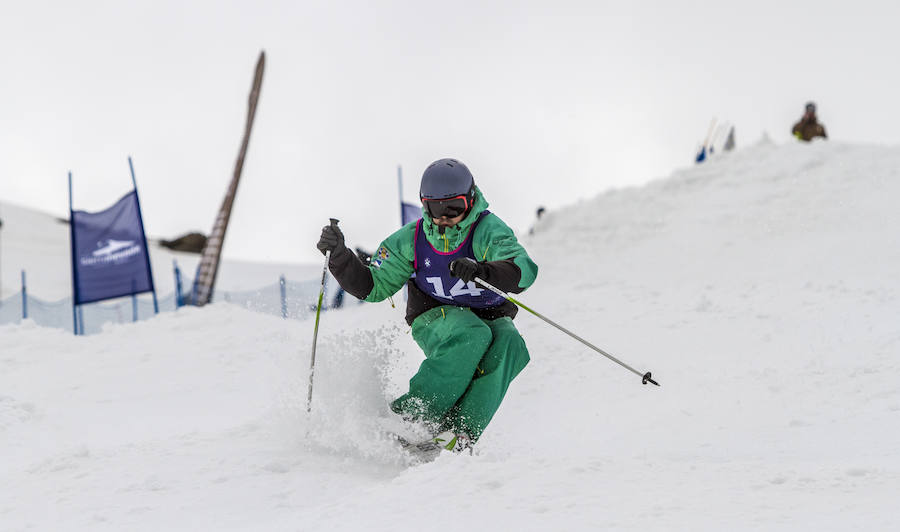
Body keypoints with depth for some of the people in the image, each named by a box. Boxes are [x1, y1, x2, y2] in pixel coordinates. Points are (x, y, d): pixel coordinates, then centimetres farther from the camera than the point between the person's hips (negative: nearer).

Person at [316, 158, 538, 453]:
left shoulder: (487, 229, -18)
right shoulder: (411, 240, -9)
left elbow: (524, 271, -34)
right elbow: (373, 287, 1)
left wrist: (483, 270, -53)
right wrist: (340, 257, -15)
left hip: (490, 318, 1)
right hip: (436, 320, -1)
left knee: (509, 344, -34)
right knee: (472, 336, -36)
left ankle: (460, 431, -38)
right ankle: (413, 411, -36)